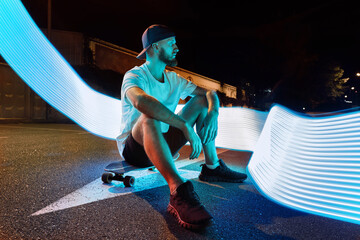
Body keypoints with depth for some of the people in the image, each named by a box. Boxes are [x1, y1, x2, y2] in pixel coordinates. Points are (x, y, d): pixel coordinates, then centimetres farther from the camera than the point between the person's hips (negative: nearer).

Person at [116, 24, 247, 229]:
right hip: (135, 149, -6)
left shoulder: (174, 79, 6)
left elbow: (210, 92, 3)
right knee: (149, 117, -39)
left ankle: (212, 167, -3)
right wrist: (186, 125, -44)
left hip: (164, 146, 7)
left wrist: (213, 113, -20)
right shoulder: (135, 76, -16)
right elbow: (141, 100, -40)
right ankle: (179, 192, -51)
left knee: (201, 100, 0)